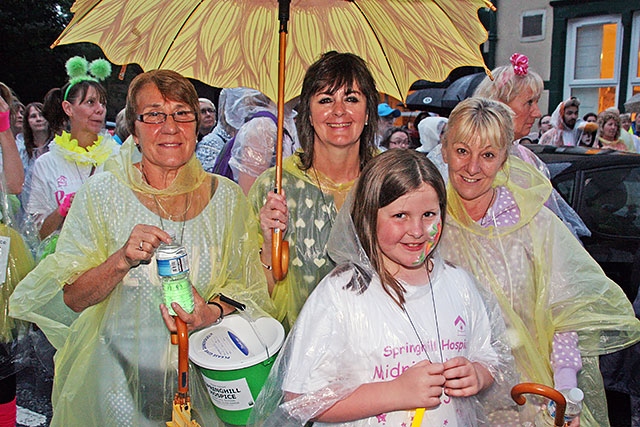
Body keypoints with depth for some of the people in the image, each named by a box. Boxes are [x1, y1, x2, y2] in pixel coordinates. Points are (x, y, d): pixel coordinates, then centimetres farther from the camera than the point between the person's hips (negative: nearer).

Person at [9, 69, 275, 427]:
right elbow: (70, 300, -8)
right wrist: (122, 260, -25)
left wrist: (213, 313, -20)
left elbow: (251, 291, 1)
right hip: (119, 380, -1)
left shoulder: (227, 197, -4)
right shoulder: (102, 193, -8)